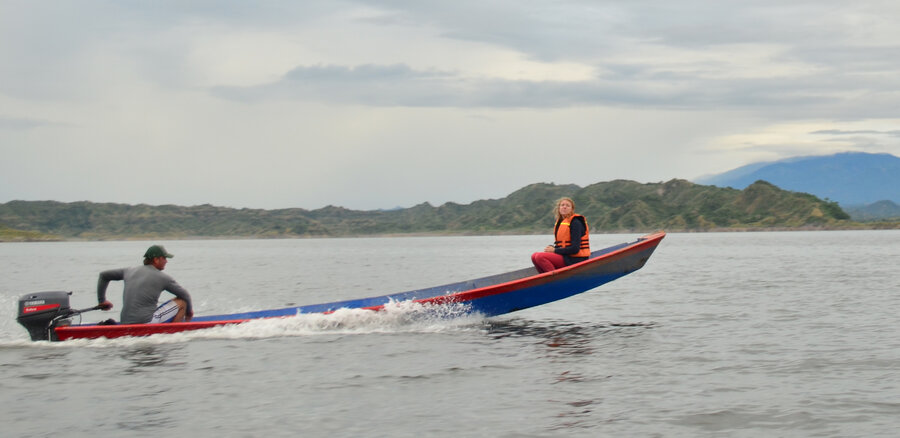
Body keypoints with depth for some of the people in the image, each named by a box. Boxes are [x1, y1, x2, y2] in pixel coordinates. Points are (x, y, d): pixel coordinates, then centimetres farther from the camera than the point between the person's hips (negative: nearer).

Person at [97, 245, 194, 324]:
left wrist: (102, 300, 31)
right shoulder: (162, 277, -2)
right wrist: (189, 311, 25)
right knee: (181, 302, 4)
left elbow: (104, 275, 24)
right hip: (146, 322, -8)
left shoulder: (130, 271, 14)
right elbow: (185, 295, 6)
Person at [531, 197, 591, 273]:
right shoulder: (560, 222, 14)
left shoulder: (575, 223, -13)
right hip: (566, 257, 9)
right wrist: (552, 248, -2)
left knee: (540, 257, -21)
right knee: (534, 256, 3)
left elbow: (575, 249, -19)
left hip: (575, 260, -9)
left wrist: (555, 250, -13)